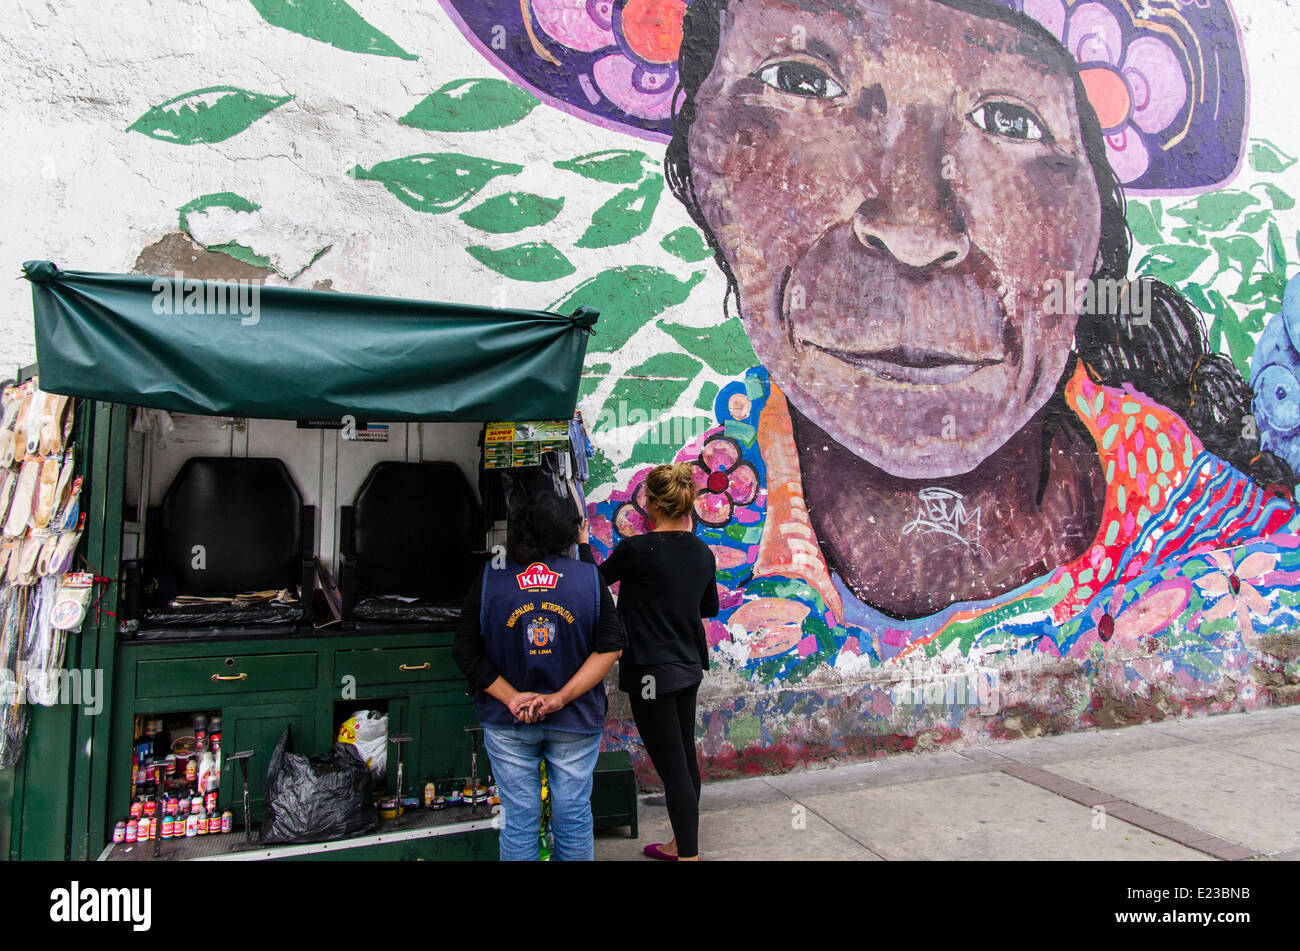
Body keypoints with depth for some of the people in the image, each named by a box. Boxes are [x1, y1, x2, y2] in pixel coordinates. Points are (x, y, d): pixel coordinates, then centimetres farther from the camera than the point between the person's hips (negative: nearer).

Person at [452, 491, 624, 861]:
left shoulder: (489, 580, -5)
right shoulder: (589, 578, -5)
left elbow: (467, 653, -7)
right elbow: (611, 646, -8)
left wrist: (511, 698, -9)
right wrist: (561, 698, -12)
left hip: (508, 724, 0)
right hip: (577, 721, 0)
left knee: (519, 818, 11)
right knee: (573, 815, 13)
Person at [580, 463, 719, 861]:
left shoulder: (637, 549, -19)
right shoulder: (702, 553, 1)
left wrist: (583, 542, 15)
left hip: (652, 671, -7)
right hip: (689, 667, 8)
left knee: (673, 768, -2)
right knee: (685, 758, 18)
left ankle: (688, 854, 5)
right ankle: (682, 844, 34)